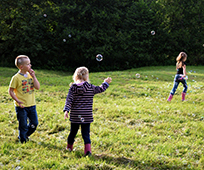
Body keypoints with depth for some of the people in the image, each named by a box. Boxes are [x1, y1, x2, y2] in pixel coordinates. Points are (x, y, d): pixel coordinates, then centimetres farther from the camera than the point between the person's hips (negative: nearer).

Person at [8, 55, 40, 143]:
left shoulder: (30, 75, 6)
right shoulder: (16, 78, -12)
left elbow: (37, 87, 0)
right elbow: (10, 91, -8)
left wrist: (33, 76, -9)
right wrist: (17, 101, -17)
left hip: (31, 105, 6)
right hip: (21, 106, -5)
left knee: (34, 124, 11)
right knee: (23, 126, 4)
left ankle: (25, 135, 35)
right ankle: (23, 141, 24)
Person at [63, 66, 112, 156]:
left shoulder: (73, 87, -3)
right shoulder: (91, 88, -5)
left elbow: (69, 100, -9)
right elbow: (100, 89, 9)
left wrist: (66, 110, -12)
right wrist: (106, 83, 25)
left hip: (75, 116, 2)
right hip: (87, 116, -1)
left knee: (73, 131, 17)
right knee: (86, 133, 3)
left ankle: (69, 146, 34)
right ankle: (87, 148, -10)